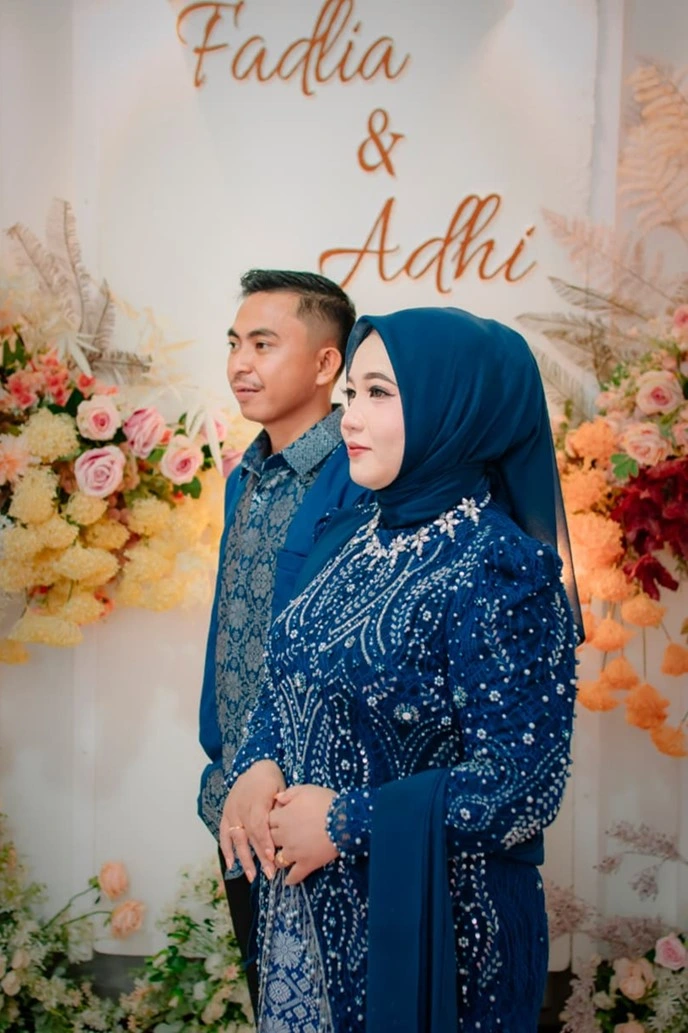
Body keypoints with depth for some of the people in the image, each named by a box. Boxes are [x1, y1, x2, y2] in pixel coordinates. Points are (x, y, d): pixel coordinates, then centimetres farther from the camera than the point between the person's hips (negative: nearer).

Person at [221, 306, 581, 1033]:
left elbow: (523, 785, -22)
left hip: (428, 922, -7)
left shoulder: (502, 571, -20)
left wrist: (347, 822, -18)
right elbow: (288, 680, 12)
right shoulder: (349, 538, 3)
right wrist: (257, 764, -8)